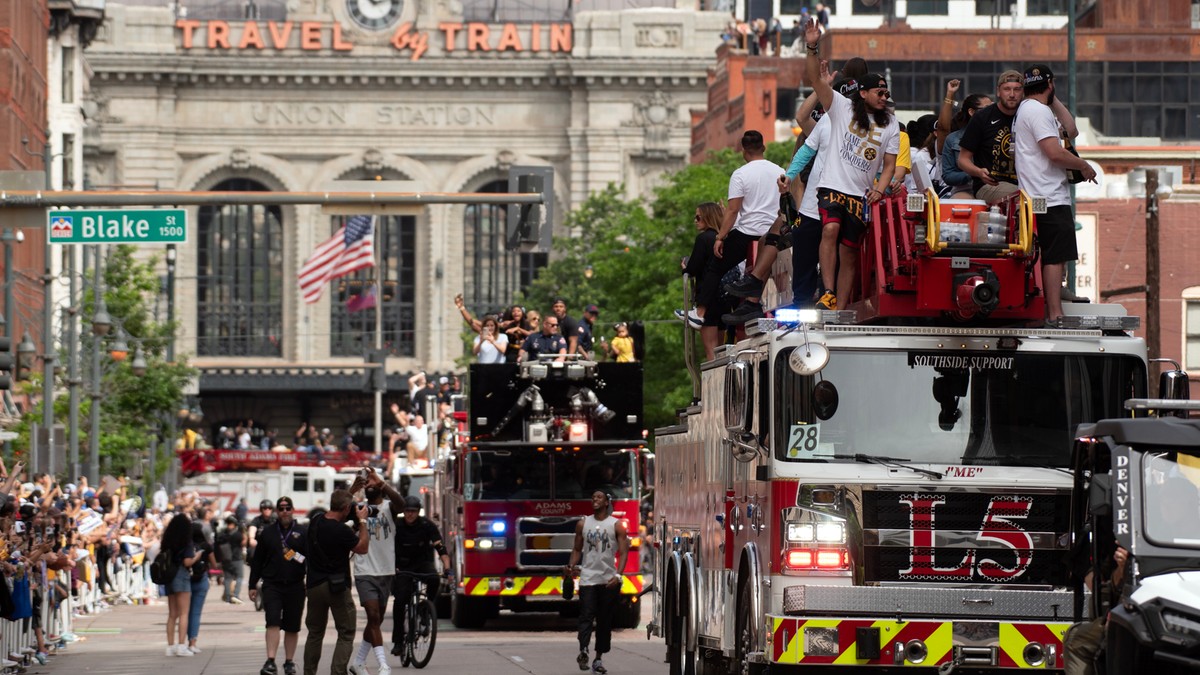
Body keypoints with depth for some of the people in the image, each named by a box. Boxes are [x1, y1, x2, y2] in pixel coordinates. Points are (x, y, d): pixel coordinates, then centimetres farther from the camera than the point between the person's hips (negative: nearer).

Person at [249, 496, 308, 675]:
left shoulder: (303, 532, 5)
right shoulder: (267, 532, 8)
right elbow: (257, 560, 10)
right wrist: (253, 585, 8)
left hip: (295, 586, 1)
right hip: (272, 585, 0)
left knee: (292, 627, 8)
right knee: (273, 622, -13)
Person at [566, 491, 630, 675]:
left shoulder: (616, 525, 3)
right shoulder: (583, 524, 10)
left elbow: (623, 552, -2)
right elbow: (577, 549, 15)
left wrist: (618, 575, -16)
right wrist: (571, 566, -4)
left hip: (609, 581, 0)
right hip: (588, 578, 0)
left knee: (605, 621, 5)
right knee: (586, 616, -14)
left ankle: (599, 658, 11)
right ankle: (583, 650, -27)